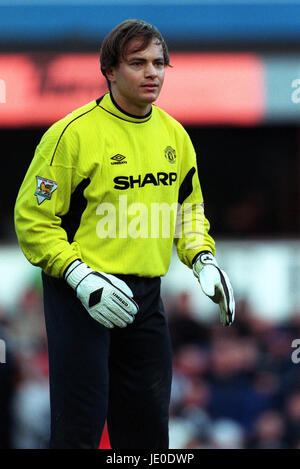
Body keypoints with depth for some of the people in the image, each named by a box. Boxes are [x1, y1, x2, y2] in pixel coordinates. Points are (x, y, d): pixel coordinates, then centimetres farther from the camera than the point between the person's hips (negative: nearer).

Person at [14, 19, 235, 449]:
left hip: (145, 296, 6)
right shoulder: (74, 132, -13)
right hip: (80, 295, -6)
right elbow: (32, 218, -11)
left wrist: (203, 259, 5)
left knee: (148, 422, 11)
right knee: (80, 422, -8)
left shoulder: (174, 134, 8)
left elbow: (188, 207, 22)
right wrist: (81, 277, -20)